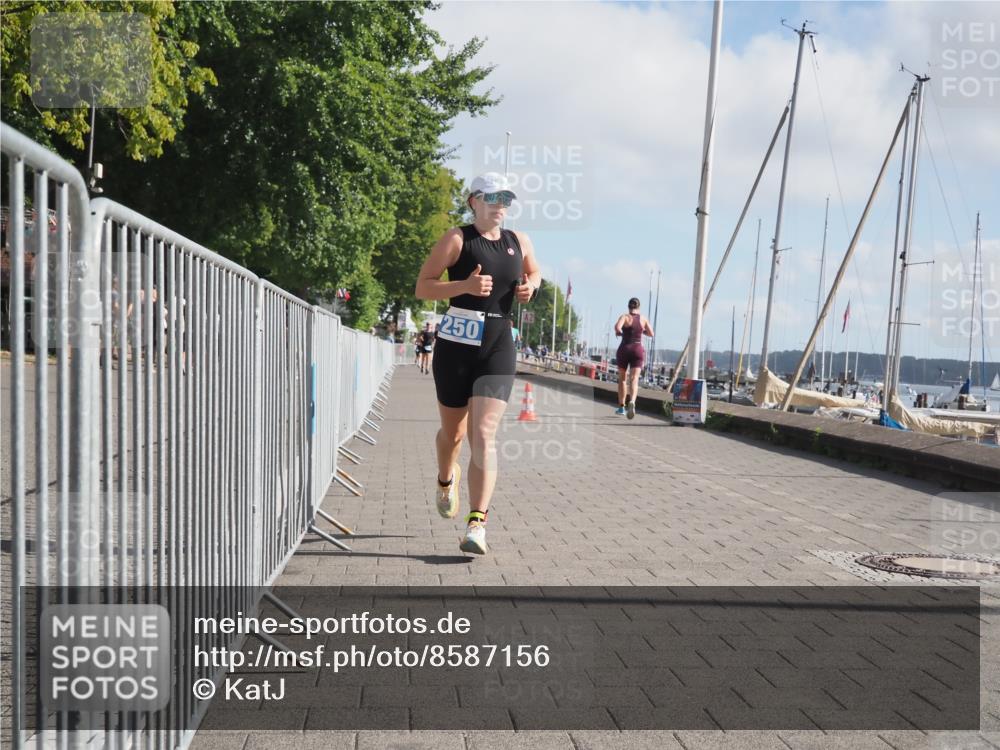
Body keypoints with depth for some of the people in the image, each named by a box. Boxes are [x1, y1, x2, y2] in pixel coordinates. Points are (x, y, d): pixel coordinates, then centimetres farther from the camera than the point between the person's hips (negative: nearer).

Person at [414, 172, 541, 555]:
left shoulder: (519, 241, 10)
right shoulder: (457, 239, -3)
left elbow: (534, 271, 31)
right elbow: (422, 287, -6)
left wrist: (530, 286, 7)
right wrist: (465, 285, -20)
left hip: (498, 348, 2)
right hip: (456, 343, -1)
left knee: (484, 435, -11)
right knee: (453, 430, 14)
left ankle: (476, 526, -16)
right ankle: (446, 479, 49)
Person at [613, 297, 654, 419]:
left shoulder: (625, 316, -4)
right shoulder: (643, 319, 5)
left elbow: (617, 327, -23)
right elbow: (651, 334, 13)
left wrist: (619, 333, -1)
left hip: (624, 349, -1)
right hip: (638, 350, 1)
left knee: (622, 379, 17)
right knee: (634, 379, -10)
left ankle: (621, 407, 22)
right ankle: (632, 402, -38)